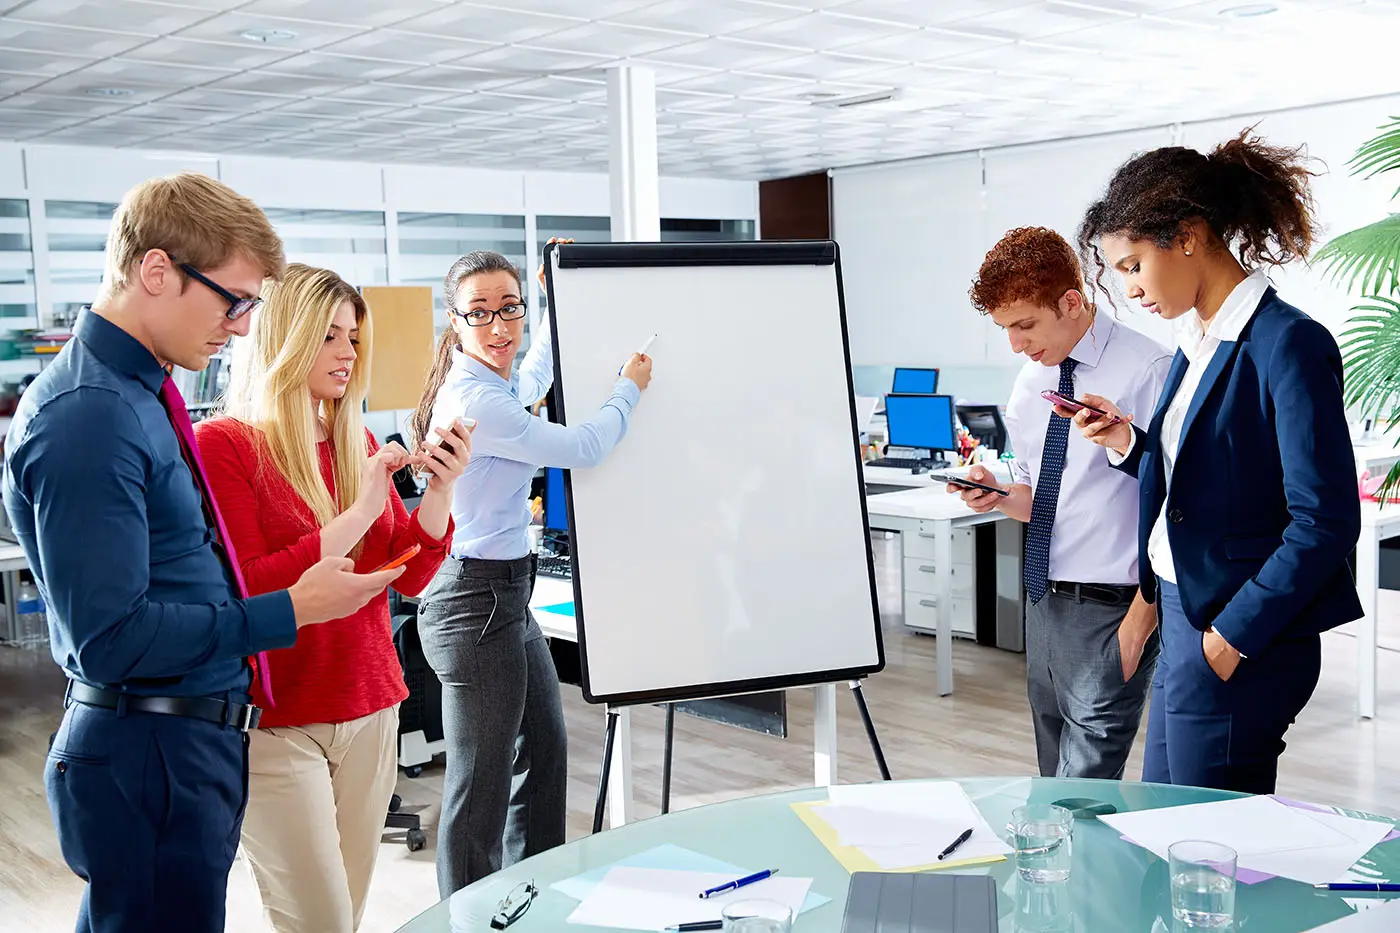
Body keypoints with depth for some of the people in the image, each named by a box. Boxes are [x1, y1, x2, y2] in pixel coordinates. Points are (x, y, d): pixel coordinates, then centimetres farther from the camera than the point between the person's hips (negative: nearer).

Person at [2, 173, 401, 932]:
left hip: (192, 741, 10)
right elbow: (110, 637, -24)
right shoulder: (87, 418, -22)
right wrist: (290, 612, -19)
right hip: (150, 758, -10)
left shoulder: (139, 392, 9)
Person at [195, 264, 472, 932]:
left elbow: (409, 577, 7)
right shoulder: (224, 444, -8)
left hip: (369, 709, 6)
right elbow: (244, 590, -17)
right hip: (274, 723, -6)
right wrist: (359, 513, -20)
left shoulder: (357, 443, 10)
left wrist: (440, 489, -9)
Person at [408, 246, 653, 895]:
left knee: (544, 753, 22)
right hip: (478, 604, -11)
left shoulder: (492, 386, 8)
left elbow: (531, 382, 33)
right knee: (481, 788, -2)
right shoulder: (476, 402, -21)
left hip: (506, 597, 11)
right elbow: (581, 447, -13)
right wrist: (630, 388, 5)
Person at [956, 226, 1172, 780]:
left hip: (1109, 609, -7)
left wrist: (1140, 620, -17)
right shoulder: (1030, 381, 11)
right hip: (1043, 603, 8)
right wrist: (1001, 496, -2)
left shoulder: (1149, 370, -13)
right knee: (1053, 785, 16)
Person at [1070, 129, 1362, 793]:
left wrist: (1233, 637, -17)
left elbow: (1325, 521, -19)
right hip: (1183, 619, 9)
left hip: (1240, 643, -9)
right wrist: (1128, 442, 1)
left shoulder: (1288, 344, -16)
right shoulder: (1197, 342, 10)